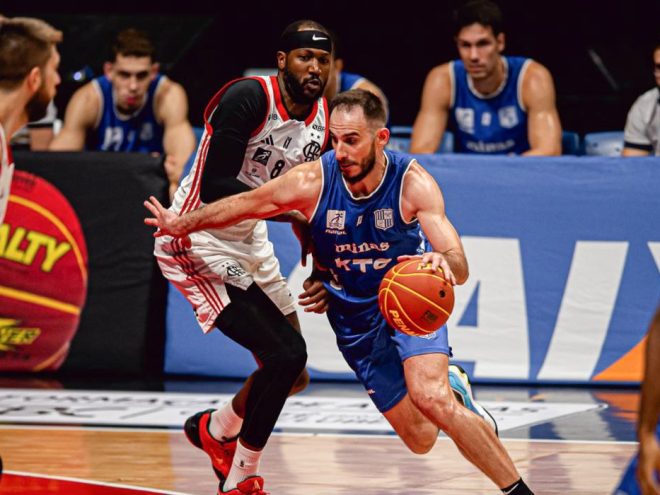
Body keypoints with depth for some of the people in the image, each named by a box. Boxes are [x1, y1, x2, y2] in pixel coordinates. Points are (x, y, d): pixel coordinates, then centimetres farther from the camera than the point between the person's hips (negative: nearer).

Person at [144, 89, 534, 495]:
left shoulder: (413, 183, -23)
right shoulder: (313, 182, -19)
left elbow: (459, 265, -29)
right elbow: (245, 204, -1)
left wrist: (442, 262, -53)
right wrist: (182, 225, 9)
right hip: (355, 318, 2)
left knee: (430, 398, -30)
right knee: (421, 439, 0)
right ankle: (448, 384, 36)